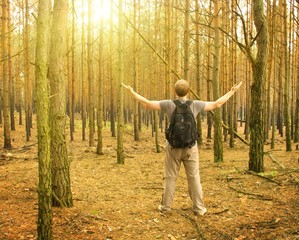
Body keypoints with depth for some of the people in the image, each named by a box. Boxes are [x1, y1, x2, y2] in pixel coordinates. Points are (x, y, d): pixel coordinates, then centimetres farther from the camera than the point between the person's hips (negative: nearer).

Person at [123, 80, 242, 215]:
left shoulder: (169, 104, -8)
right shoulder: (195, 104, -5)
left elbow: (147, 103, -3)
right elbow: (217, 104, 3)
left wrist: (132, 92, 10)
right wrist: (232, 92, 15)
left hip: (173, 147, 0)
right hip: (190, 148, 1)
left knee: (170, 178, 8)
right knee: (194, 177, 7)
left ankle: (166, 207, 15)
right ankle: (199, 208, 11)